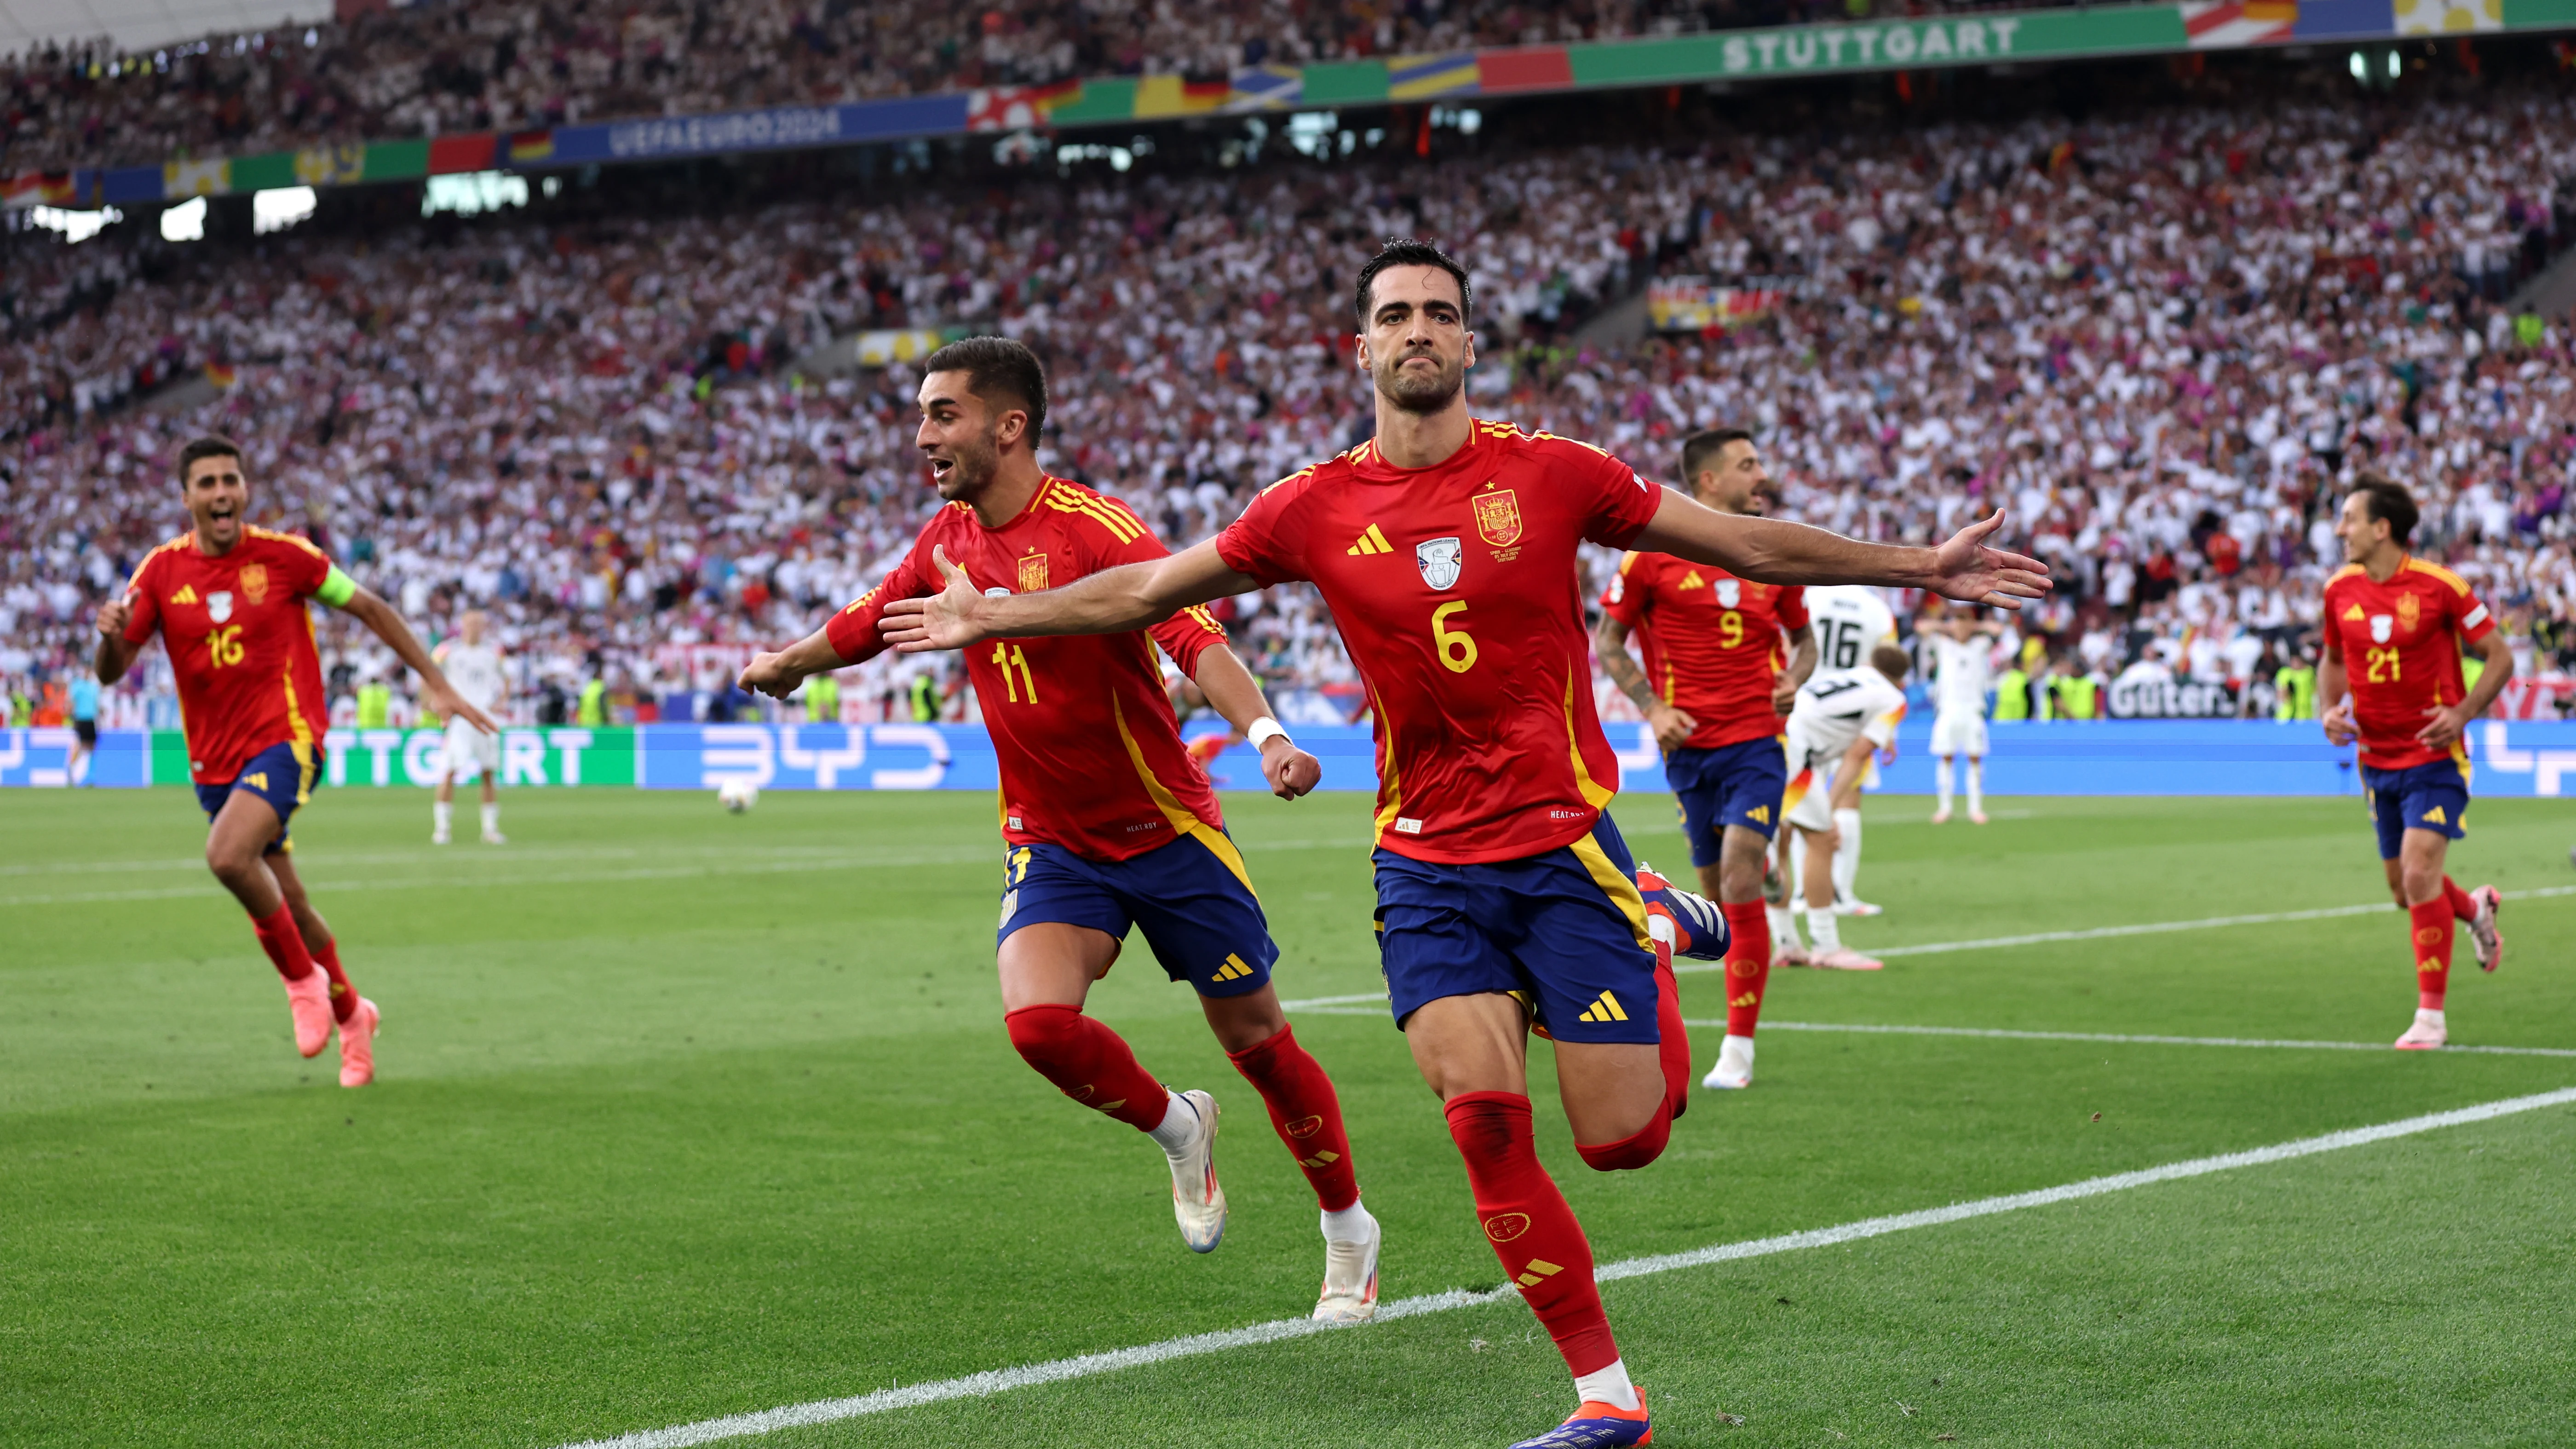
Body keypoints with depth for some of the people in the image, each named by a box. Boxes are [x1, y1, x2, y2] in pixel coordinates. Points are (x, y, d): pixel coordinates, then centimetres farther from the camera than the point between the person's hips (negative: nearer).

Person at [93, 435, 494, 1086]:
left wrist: (435, 683, 3)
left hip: (285, 739, -4)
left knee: (228, 855, -29)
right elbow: (112, 673, -3)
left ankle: (303, 978, -7)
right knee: (287, 903, 12)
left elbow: (370, 609, 4)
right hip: (213, 758, 4)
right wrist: (112, 635, -26)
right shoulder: (161, 571, -1)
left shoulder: (283, 555, -8)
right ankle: (350, 1014, 36)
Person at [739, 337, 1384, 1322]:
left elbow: (1196, 637, -32)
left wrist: (1266, 734, -49)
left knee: (1256, 1040, 5)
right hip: (1051, 845, 4)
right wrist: (785, 664, 40)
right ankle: (1177, 1131, 9)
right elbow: (869, 623, 23)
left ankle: (1349, 1231, 28)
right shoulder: (950, 540, 1)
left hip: (1169, 832, -4)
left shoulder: (1093, 529, -19)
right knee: (1038, 1020, -21)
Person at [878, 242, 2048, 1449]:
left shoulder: (1549, 474, -3)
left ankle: (1666, 940, 31)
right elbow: (1147, 590, 13)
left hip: (1564, 843, -1)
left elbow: (1748, 545, 5)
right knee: (1484, 1114, -15)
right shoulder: (1318, 508, 1)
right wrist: (994, 616, 12)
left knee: (1619, 1138, -4)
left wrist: (1919, 568, 3)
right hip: (1428, 862, 1)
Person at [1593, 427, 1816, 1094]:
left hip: (1756, 742, 0)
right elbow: (1607, 643, 4)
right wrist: (1651, 706, -8)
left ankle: (1738, 1049, -9)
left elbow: (1803, 638, 20)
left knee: (1740, 881, -13)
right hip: (1688, 745, 0)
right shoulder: (1652, 552, -2)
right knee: (1716, 891, 6)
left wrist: (1794, 678, -2)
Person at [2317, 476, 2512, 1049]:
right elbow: (2334, 659, 19)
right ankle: (2476, 910, 47)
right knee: (2405, 890, 12)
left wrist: (2463, 713, -20)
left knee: (2420, 876, -17)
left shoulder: (2439, 586, -13)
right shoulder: (2340, 590, 1)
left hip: (2434, 756, -6)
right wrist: (2330, 708, -1)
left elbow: (2500, 657, -6)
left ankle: (2431, 1015, -7)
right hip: (2377, 760, 6)